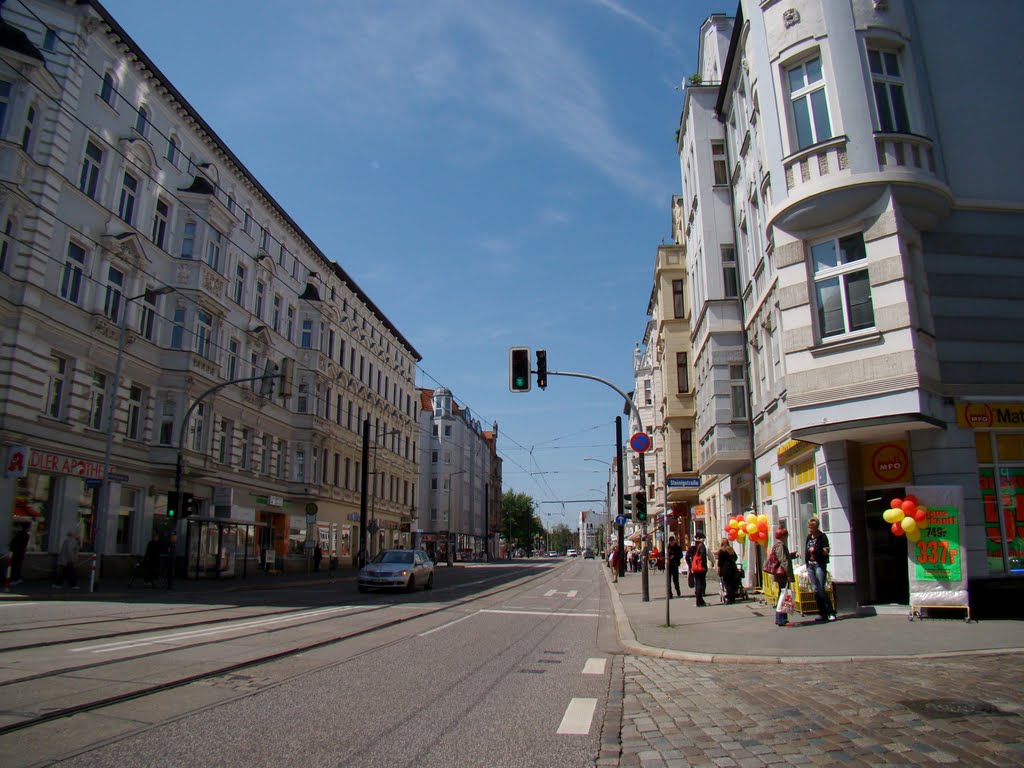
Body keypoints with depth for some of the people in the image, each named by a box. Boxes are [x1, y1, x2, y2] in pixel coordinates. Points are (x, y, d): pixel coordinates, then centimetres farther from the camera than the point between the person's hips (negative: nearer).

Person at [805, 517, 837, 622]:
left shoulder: (822, 537, -5)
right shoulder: (809, 537, 13)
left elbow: (825, 551, -12)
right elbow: (807, 551, 6)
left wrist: (814, 550, -13)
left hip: (820, 565, -6)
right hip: (810, 565, 6)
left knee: (821, 589, -11)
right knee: (815, 590, 5)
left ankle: (831, 613, -3)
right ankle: (822, 613, 10)